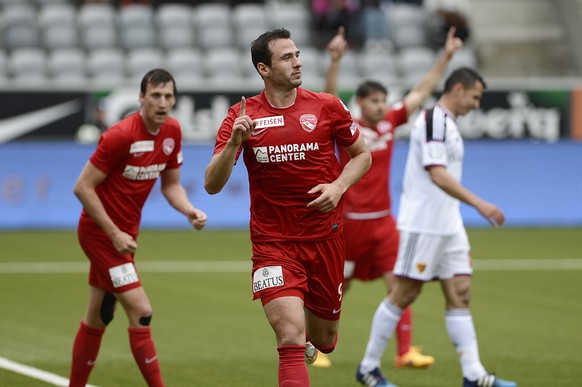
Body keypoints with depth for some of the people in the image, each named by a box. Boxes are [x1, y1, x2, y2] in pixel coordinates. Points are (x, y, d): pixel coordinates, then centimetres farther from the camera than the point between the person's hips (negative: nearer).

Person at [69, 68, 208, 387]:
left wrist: (189, 211, -10)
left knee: (98, 317, 17)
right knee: (140, 312, -14)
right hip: (100, 231, -8)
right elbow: (82, 187, -20)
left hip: (123, 233, 8)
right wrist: (114, 233, -21)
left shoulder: (172, 132, -1)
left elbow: (170, 184, 11)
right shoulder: (120, 136, -23)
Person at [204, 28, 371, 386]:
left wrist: (338, 186, -9)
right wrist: (234, 142, -26)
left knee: (324, 341, 15)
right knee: (291, 338, -20)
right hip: (273, 243, -2)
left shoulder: (327, 106, -2)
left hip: (324, 238, 2)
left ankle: (308, 337, 52)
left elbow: (362, 154, 11)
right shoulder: (242, 115, -4)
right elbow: (212, 185, -9)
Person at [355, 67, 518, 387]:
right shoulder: (434, 120, -14)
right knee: (403, 294, -3)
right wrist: (479, 203, -29)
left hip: (448, 225, 10)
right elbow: (437, 174, -24)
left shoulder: (446, 123, 17)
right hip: (423, 225, -10)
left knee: (459, 294, 2)